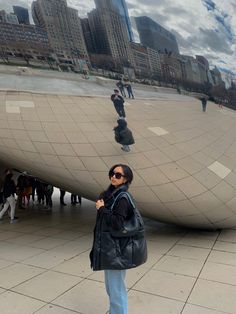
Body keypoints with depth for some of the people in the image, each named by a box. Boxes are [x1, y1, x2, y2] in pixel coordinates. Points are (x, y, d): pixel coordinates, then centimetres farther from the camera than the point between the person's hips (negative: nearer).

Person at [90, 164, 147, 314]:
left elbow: (117, 224, -24)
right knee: (110, 286, 22)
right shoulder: (111, 194, 8)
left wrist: (102, 208, -17)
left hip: (116, 249, -9)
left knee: (116, 287, 2)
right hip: (108, 247, 9)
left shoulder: (122, 198, -17)